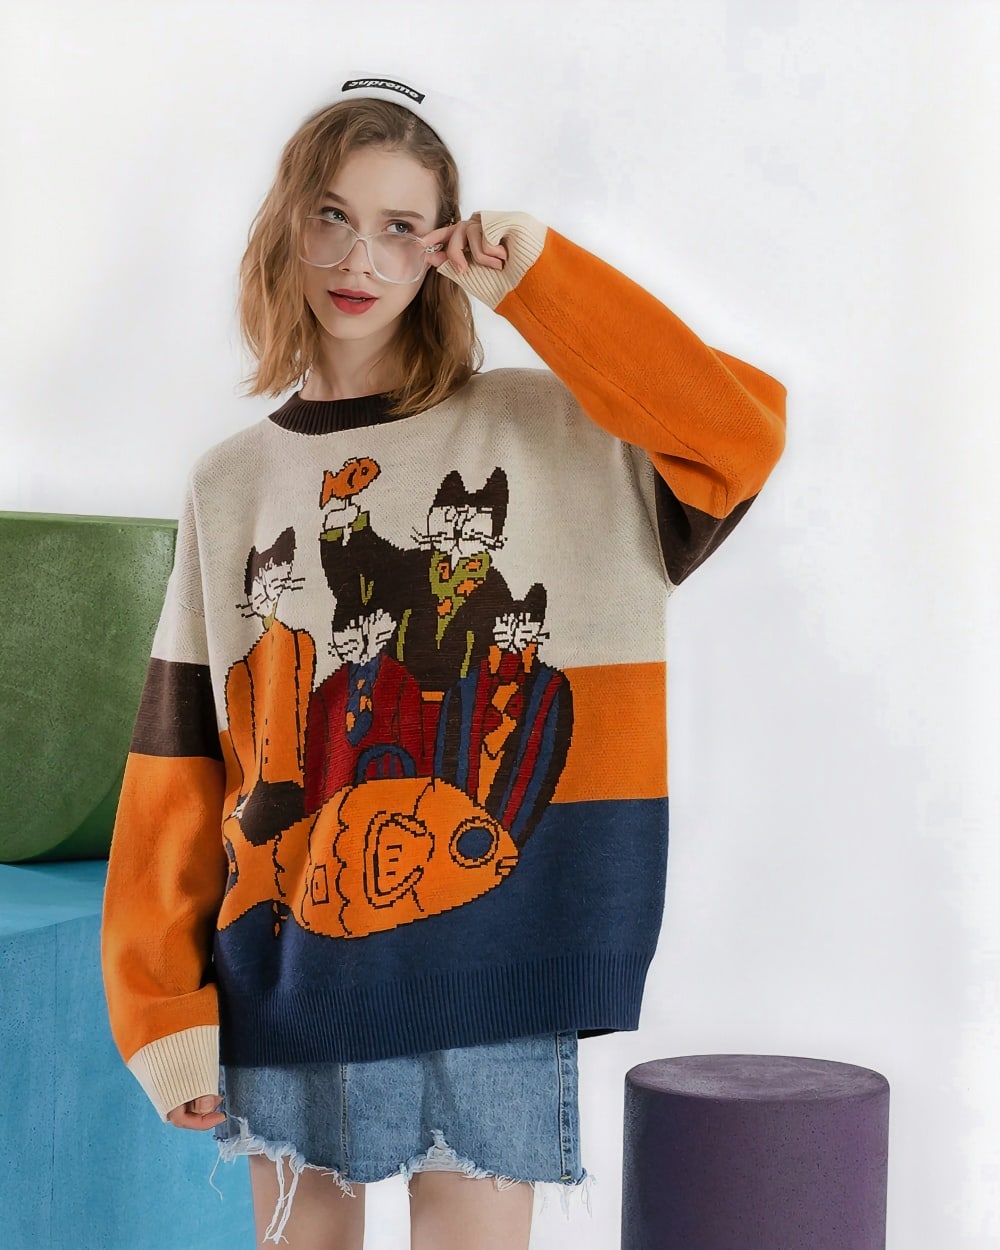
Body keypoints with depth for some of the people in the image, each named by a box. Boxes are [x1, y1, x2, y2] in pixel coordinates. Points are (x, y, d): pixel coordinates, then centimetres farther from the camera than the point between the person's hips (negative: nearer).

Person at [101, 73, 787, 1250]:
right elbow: (177, 766, 6)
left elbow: (742, 430, -15)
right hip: (285, 967, 3)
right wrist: (161, 1001, 0)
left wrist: (538, 278, -13)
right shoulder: (231, 484, 8)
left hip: (486, 967, -2)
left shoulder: (544, 429, 2)